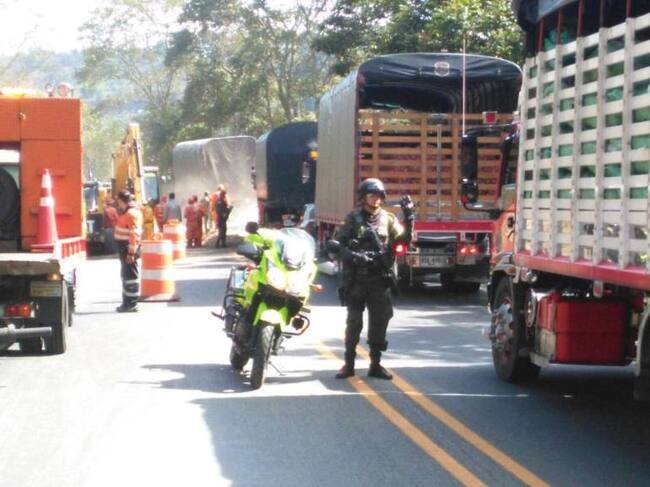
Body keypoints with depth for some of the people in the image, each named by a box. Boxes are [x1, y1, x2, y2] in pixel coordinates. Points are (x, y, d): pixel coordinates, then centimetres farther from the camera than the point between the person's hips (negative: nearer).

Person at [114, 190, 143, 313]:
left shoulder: (132, 213, -18)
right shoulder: (127, 211, 15)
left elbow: (134, 234, -23)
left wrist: (131, 251, -26)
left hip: (129, 247, -11)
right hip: (124, 246, 11)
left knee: (130, 274, -7)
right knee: (126, 274, 16)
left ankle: (132, 303, -4)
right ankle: (127, 302, 23)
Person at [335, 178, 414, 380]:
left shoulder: (388, 219, 7)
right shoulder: (353, 218, 2)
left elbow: (404, 238, 0)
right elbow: (340, 244, -3)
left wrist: (409, 216, -10)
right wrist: (354, 256, -19)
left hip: (379, 279, 2)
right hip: (356, 278, -2)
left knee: (379, 321, 4)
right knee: (354, 321, 3)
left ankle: (375, 364, 13)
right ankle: (349, 364, 9)